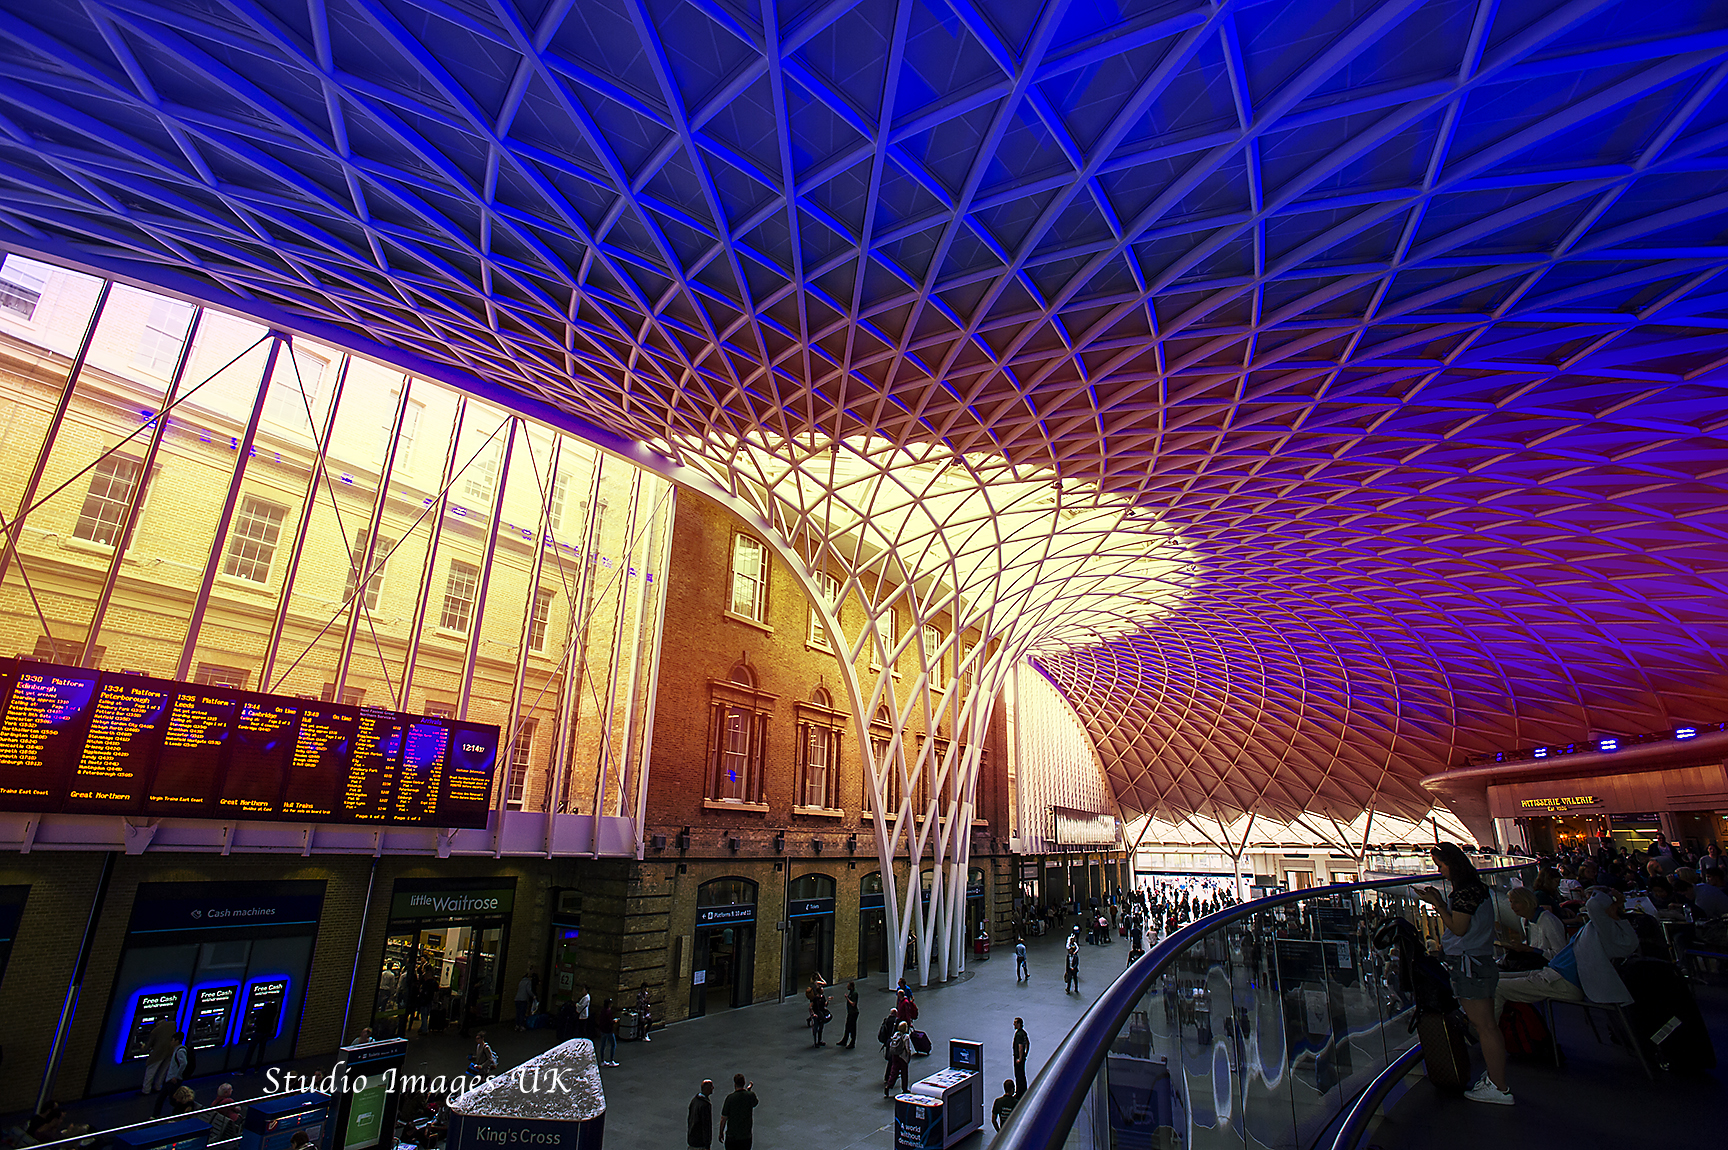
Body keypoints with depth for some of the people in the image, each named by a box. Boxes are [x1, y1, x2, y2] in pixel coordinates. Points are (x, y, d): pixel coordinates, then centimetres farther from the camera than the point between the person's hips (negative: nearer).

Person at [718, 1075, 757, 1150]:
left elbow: (724, 1118, -10)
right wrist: (749, 1090, 23)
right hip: (746, 1135, 2)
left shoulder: (730, 1098, -15)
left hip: (732, 1135, -2)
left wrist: (721, 1133, 3)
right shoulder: (751, 1095, -9)